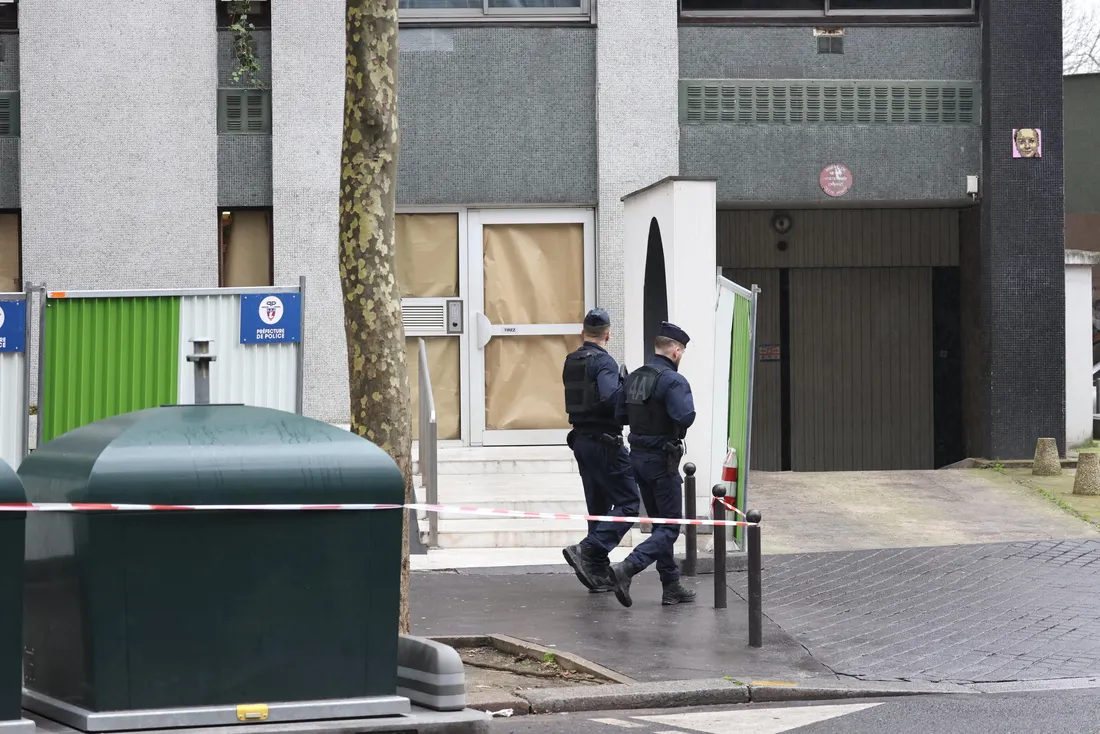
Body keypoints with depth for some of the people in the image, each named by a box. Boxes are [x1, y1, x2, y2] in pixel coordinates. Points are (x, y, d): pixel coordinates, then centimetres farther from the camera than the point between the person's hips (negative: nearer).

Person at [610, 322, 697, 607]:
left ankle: (671, 586, 19)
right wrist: (687, 410, -6)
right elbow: (686, 417, -28)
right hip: (662, 460, -8)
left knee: (659, 523, 16)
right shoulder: (673, 380, -16)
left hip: (638, 456, 8)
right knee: (670, 527, -3)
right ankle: (627, 569, -20)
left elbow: (620, 414, 12)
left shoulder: (634, 377, 8)